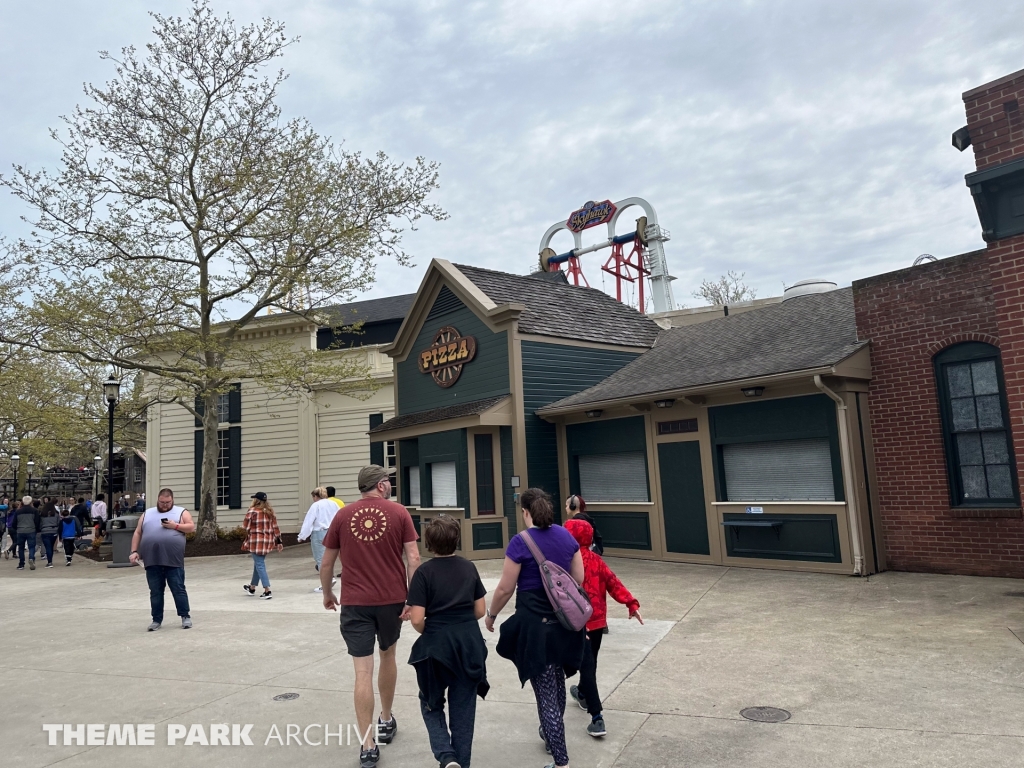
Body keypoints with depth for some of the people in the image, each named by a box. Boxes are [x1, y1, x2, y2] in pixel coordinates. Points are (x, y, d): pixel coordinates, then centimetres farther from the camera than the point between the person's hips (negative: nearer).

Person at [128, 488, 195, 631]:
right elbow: (137, 533, 16)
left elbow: (191, 527, 2)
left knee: (178, 589, 1)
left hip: (173, 560, -3)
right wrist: (134, 551, 6)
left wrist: (176, 526, -12)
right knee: (155, 591, 8)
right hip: (152, 560, 3)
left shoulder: (181, 512, 9)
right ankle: (157, 619, 17)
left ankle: (185, 616, 9)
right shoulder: (147, 514, 17)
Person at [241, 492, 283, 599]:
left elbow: (245, 525, -8)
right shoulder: (270, 512, 7)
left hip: (256, 542, -7)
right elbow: (275, 527, 8)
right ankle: (252, 587, 37)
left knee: (260, 565, -3)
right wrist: (278, 541, 12)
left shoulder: (253, 511, -11)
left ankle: (267, 591, -9)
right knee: (258, 563, 21)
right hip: (268, 541, 7)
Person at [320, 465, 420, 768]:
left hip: (355, 602, 0)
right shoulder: (399, 512, -3)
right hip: (392, 598, 1)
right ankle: (386, 721, 38)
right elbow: (413, 558, -9)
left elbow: (326, 562, 6)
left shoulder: (343, 515, 1)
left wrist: (327, 593, 21)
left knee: (363, 672, 1)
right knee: (388, 655, 23)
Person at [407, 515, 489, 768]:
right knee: (463, 706, 15)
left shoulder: (424, 572, -10)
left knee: (431, 703, 18)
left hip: (437, 645, -3)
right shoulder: (469, 567, 1)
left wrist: (429, 633, 6)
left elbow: (417, 619, -14)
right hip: (469, 644, 3)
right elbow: (480, 611, 4)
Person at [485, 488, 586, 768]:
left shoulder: (520, 542, -15)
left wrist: (491, 615, 6)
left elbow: (505, 589, -10)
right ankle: (552, 733, 45)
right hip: (564, 620, 6)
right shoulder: (567, 536, 1)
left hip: (535, 623, -6)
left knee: (546, 690, 2)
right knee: (556, 681, 24)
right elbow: (579, 580, 8)